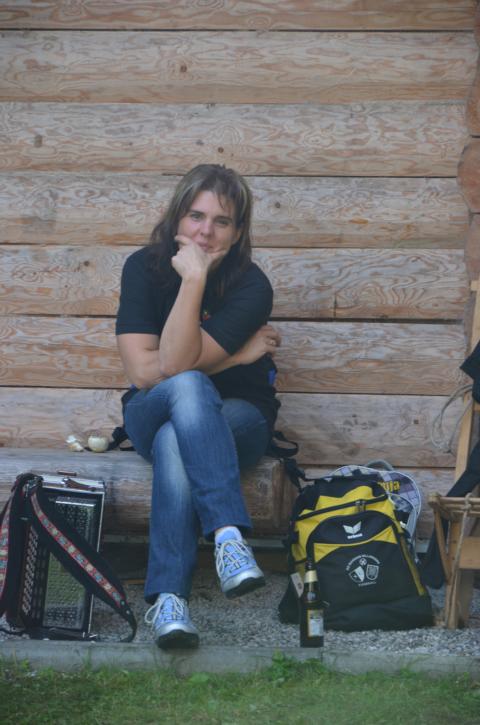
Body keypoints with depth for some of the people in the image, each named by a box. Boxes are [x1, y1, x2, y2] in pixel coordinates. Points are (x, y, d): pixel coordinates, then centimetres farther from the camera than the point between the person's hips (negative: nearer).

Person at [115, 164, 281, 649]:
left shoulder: (251, 286, -16)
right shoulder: (144, 267, -8)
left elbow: (176, 362, -26)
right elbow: (142, 370, -18)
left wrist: (194, 278, -31)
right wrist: (237, 355, -18)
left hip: (236, 419, -1)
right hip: (151, 414, 1)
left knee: (174, 442, -38)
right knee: (189, 387, -37)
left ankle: (168, 599, -43)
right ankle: (228, 534, -49)